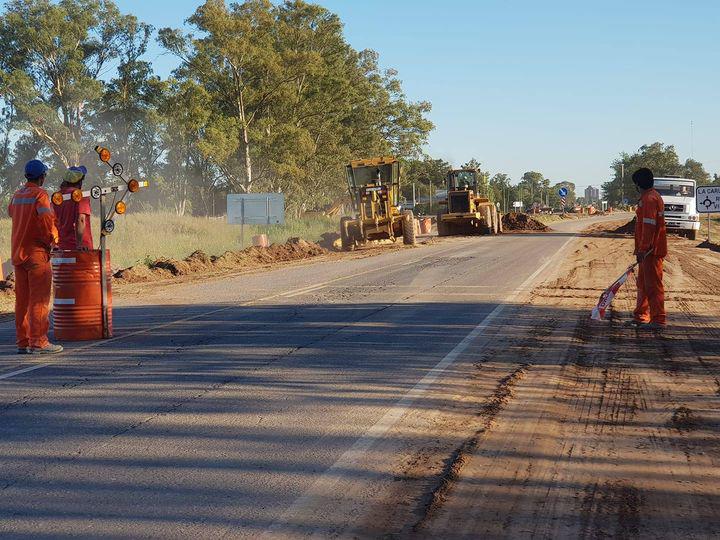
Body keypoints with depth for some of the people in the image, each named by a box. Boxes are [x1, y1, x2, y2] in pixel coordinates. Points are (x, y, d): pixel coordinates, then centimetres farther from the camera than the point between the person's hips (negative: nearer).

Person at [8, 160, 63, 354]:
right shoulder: (40, 194, -12)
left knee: (22, 299, 11)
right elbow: (47, 220, -21)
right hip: (37, 251, -8)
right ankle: (38, 342, -7)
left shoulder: (17, 195, 12)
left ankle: (22, 342, 13)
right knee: (39, 299, -5)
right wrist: (53, 238, -6)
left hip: (17, 253, 8)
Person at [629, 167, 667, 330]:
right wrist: (640, 249, 24)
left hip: (651, 251, -11)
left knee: (653, 285, -7)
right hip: (650, 250, 11)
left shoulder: (649, 199, -17)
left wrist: (643, 249, -24)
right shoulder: (650, 197, 16)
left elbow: (649, 226, -23)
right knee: (643, 284, 18)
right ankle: (641, 316, 27)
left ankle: (658, 320, -5)